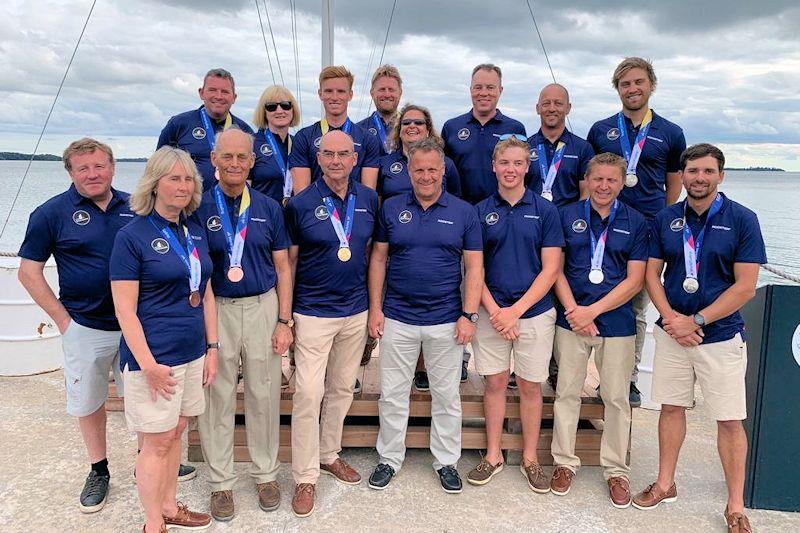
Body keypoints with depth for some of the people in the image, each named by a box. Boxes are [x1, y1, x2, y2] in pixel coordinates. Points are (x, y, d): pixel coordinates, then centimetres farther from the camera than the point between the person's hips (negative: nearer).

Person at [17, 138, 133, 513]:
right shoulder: (52, 213, -5)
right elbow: (29, 272, -3)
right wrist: (63, 320, -8)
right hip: (85, 329, -1)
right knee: (88, 403, 13)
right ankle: (98, 471, 31)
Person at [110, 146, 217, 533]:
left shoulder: (195, 233, 9)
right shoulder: (132, 236, -10)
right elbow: (125, 310, -13)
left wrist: (212, 348, 9)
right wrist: (148, 365, -17)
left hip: (192, 354, 6)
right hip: (154, 358, -6)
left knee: (175, 434, 17)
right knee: (157, 442, 5)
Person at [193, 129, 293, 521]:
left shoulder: (269, 208, 5)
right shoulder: (198, 208, -1)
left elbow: (282, 267, 6)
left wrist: (284, 321, 0)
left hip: (263, 307, 2)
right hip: (214, 309, -1)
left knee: (264, 395, 10)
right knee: (217, 398, 7)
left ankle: (266, 474, 27)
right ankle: (221, 482, 23)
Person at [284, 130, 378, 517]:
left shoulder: (369, 199, 3)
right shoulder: (300, 204, -7)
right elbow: (289, 261, -3)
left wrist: (375, 305, 8)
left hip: (356, 312, 4)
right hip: (313, 313, -4)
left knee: (342, 389, 16)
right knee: (308, 393, -3)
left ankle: (329, 454, 35)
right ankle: (305, 477, 12)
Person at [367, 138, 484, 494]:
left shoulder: (463, 212, 0)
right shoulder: (391, 209, 2)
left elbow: (474, 266, -1)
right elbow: (378, 259, 4)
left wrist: (469, 315, -8)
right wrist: (375, 309, -2)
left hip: (446, 321, 0)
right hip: (398, 318, 1)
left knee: (447, 395, 12)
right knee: (393, 394, 10)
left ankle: (446, 461, 28)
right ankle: (389, 459, 27)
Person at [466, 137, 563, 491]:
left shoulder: (544, 210, -1)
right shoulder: (481, 210, 3)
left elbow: (550, 269, -4)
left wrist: (516, 310, -12)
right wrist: (494, 310, -10)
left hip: (535, 310, -1)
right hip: (491, 310, 1)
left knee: (530, 385, 9)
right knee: (495, 382, 9)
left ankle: (530, 458, 24)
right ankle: (493, 455, 24)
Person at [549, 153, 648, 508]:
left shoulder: (635, 222, 2)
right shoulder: (567, 216, 4)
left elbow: (635, 279, -3)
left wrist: (592, 310, -11)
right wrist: (574, 310, -10)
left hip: (617, 321, 0)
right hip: (572, 318, 0)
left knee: (617, 397, 7)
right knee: (567, 392, 7)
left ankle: (616, 469, 22)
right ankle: (564, 462, 22)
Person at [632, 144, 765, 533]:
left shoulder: (742, 219, -6)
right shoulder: (666, 220, 3)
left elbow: (745, 286, -10)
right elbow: (652, 274, 5)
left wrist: (696, 320, -15)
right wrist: (670, 317, -11)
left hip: (721, 334, -3)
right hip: (671, 332, 3)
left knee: (730, 421, 3)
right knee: (671, 408, 12)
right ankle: (665, 484, 28)